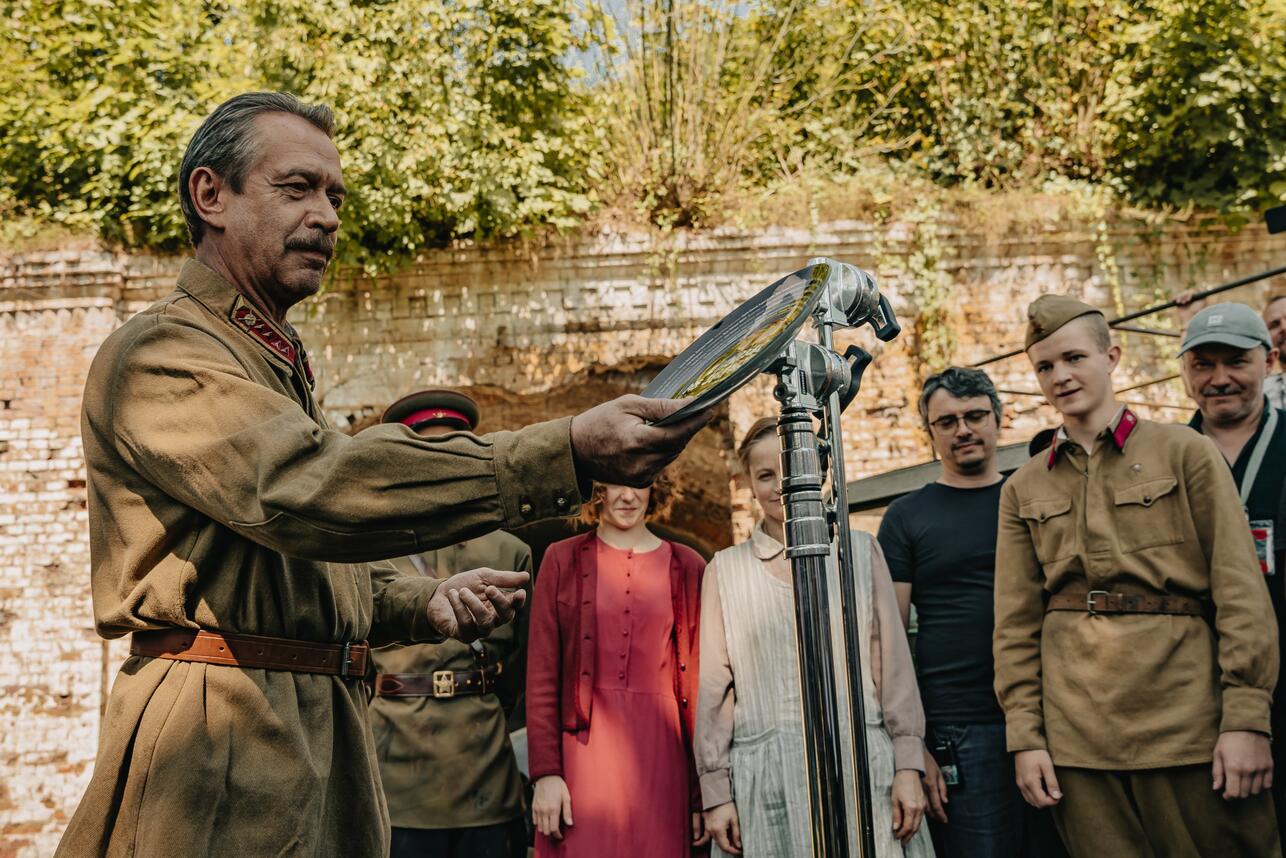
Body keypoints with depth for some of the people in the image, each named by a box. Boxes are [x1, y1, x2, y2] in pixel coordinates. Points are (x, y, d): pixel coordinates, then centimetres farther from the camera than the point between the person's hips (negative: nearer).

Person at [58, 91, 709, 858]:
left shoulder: (281, 366, 20)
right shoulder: (158, 353, -11)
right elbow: (304, 488, -30)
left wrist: (425, 603, 5)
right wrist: (568, 452, -37)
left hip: (322, 728, 9)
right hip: (222, 736, -8)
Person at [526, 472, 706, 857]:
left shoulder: (687, 567, 6)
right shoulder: (562, 560, 4)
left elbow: (698, 683, 5)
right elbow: (541, 676, 1)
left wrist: (703, 792, 3)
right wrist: (545, 773, -7)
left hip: (660, 757, 1)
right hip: (584, 750, -1)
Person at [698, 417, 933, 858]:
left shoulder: (861, 552, 6)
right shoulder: (726, 569, 6)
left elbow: (893, 662, 5)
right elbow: (714, 685, 6)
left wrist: (908, 765, 0)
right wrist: (715, 789, 3)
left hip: (860, 759, 0)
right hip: (764, 772, 0)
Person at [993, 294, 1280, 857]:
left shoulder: (1185, 452, 4)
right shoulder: (1023, 489, 11)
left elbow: (1240, 592, -2)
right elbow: (1015, 624, 8)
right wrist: (1024, 735, 0)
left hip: (1185, 717, -2)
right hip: (1074, 735, 2)